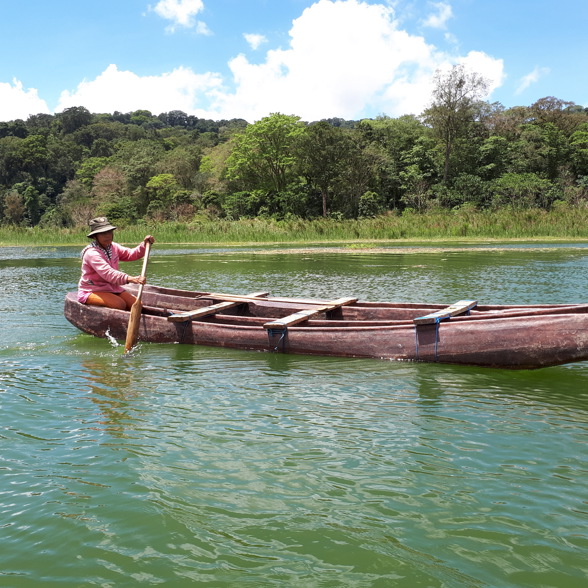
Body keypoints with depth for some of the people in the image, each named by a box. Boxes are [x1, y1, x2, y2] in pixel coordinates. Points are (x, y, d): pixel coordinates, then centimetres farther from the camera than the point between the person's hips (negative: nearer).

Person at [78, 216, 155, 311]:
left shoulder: (113, 246, 8)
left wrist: (144, 244, -10)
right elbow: (107, 273, -35)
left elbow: (132, 254, 9)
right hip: (91, 291, -8)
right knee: (120, 304, -31)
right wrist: (130, 279, -48)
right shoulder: (91, 253, -22)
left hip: (112, 288, 8)